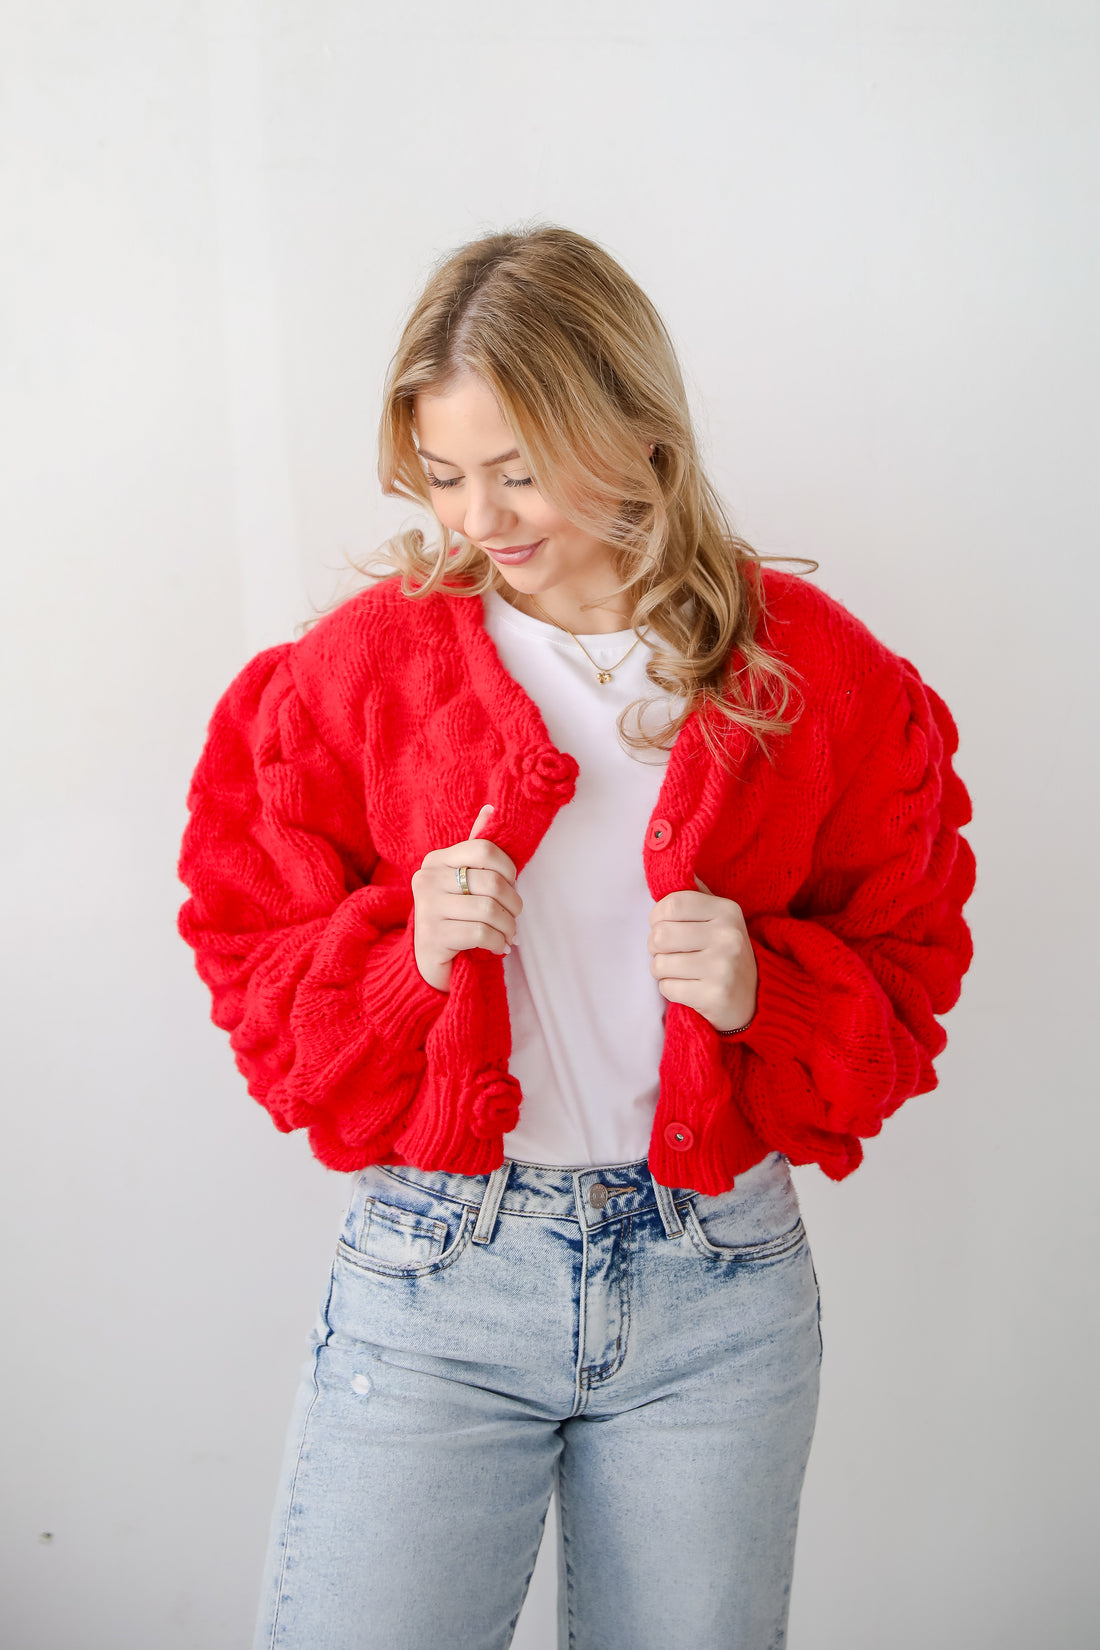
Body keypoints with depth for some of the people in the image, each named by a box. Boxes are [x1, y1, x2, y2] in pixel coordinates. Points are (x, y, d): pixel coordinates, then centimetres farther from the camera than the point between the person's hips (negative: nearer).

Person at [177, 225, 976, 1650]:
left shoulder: (817, 676, -2)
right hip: (434, 1267, 0)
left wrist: (766, 988, -15)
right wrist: (406, 950, -17)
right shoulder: (363, 663, -3)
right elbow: (253, 969, 3)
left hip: (720, 1286, 1)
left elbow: (906, 975, 6)